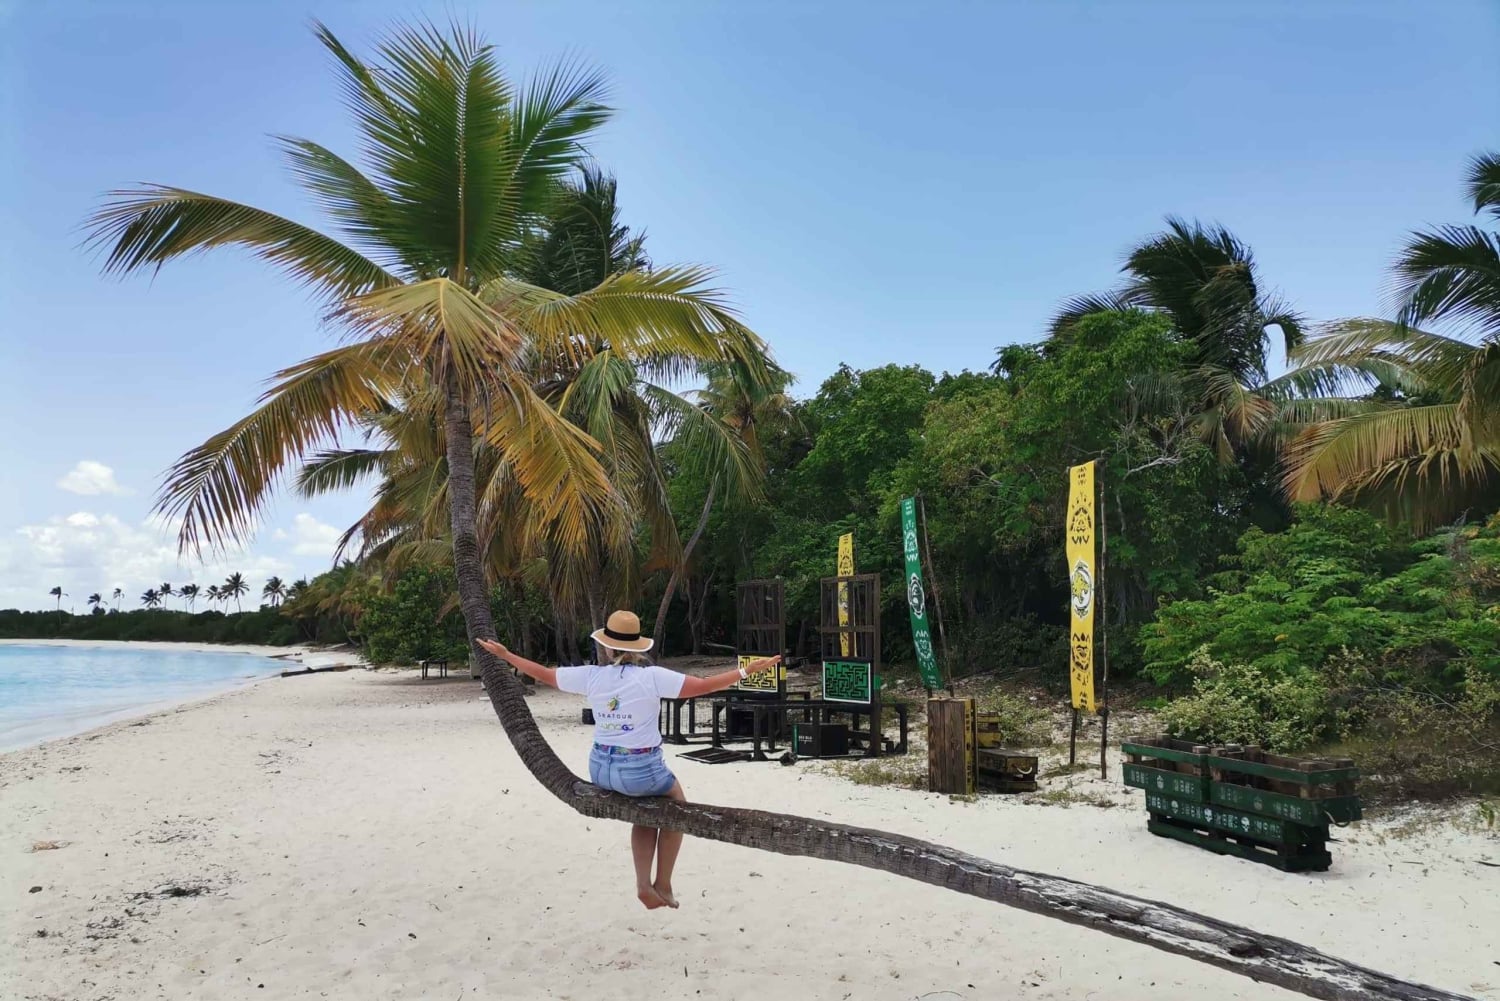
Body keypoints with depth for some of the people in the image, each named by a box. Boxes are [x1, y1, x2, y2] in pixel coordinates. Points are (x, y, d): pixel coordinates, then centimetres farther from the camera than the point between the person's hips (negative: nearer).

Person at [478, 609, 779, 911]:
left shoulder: (591, 675, -4)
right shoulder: (651, 676, -15)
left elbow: (543, 673, 8)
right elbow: (703, 686, -17)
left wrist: (504, 654, 21)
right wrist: (746, 671, -10)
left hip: (601, 769, 4)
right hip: (642, 770, -4)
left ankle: (643, 884, 18)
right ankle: (663, 884, 26)